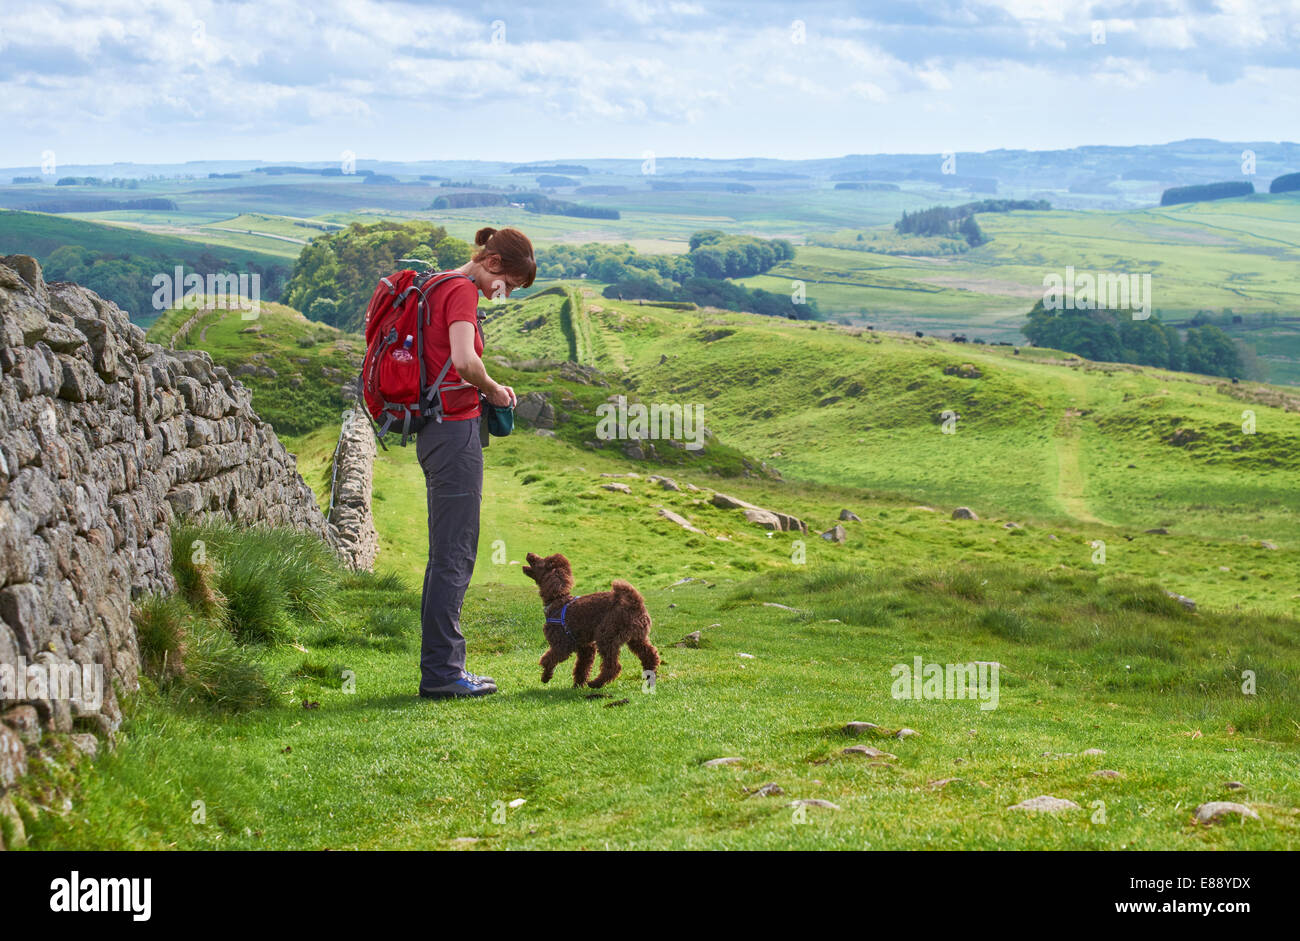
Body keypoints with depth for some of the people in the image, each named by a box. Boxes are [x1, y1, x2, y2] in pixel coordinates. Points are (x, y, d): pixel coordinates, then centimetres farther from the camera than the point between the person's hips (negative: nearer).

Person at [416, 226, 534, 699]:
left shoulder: (441, 288, 17)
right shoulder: (462, 291, -12)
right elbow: (464, 360, -28)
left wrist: (485, 389, 14)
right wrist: (492, 389, -10)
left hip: (435, 430, 10)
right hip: (455, 432, -10)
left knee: (447, 555, 14)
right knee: (454, 555, -5)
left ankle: (440, 667, 18)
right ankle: (442, 672, -3)